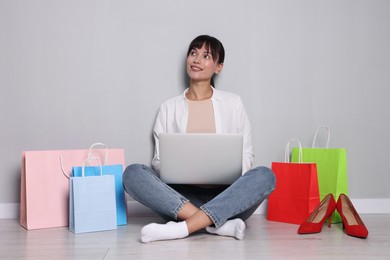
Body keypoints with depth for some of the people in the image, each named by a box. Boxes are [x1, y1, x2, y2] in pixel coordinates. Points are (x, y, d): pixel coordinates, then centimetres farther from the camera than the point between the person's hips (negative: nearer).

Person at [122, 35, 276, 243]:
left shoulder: (233, 103, 13)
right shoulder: (169, 108, 13)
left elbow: (246, 154, 11)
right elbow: (159, 160, 11)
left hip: (225, 198, 0)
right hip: (181, 198, 0)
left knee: (264, 175, -29)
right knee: (133, 173, -24)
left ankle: (181, 228, -35)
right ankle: (218, 224, -31)